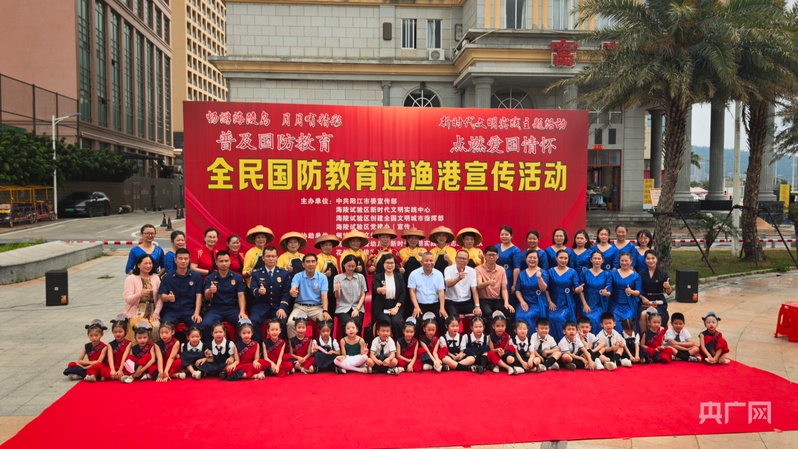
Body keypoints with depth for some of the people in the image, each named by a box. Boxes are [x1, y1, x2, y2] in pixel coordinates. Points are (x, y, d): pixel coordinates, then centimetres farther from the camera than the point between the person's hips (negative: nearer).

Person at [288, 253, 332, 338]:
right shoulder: (298, 276, 1)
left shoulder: (322, 277, 2)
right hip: (300, 307, 0)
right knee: (290, 323, -29)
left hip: (317, 307, 0)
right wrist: (293, 292, -44)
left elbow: (324, 295, -7)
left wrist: (325, 311, -24)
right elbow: (293, 289, -16)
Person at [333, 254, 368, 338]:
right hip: (343, 308, -1)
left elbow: (363, 295, 9)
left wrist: (357, 309, -5)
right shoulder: (338, 278, 6)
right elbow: (337, 297, -1)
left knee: (356, 322, -31)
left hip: (357, 308, 1)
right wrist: (337, 290, -24)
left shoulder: (360, 277, 11)